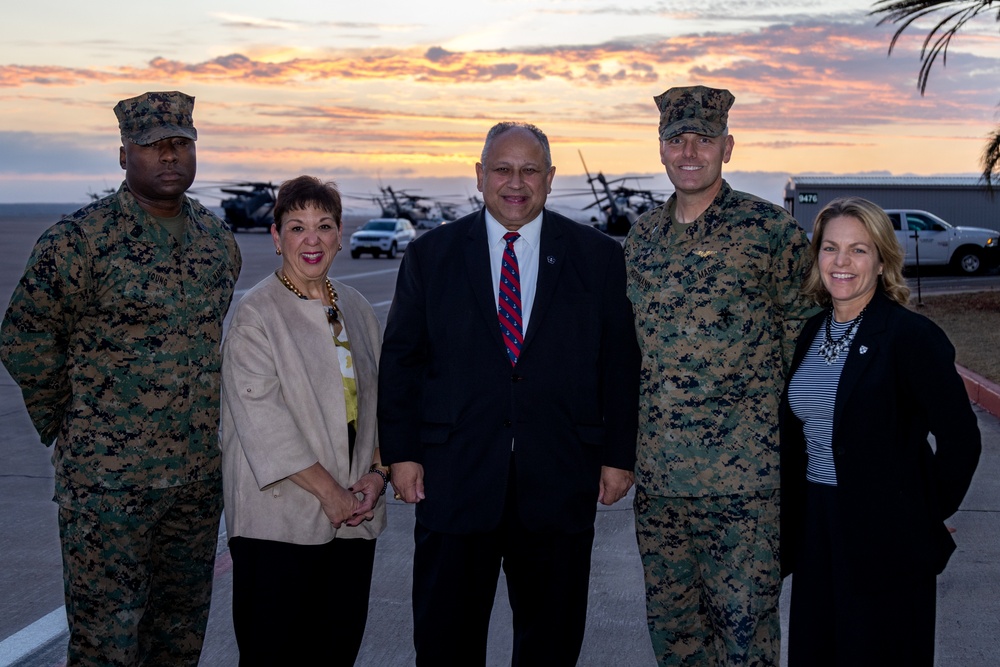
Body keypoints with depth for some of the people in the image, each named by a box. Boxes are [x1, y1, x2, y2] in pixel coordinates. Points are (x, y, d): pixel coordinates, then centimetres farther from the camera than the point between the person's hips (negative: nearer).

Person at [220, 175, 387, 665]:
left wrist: (378, 473, -1)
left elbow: (380, 400, 15)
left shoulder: (356, 309, 12)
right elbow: (262, 420, -13)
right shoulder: (256, 313, -6)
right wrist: (327, 492, -14)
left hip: (355, 515, 6)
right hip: (279, 520, -5)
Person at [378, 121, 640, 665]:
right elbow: (400, 361, 5)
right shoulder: (430, 256, 4)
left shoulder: (598, 256, 4)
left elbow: (620, 363, 4)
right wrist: (401, 453, -2)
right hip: (455, 478, 0)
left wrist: (618, 456, 0)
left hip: (559, 482, 1)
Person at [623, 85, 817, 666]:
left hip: (741, 473, -5)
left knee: (744, 620, 2)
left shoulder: (772, 230, -5)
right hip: (657, 473, 5)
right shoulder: (641, 238, 11)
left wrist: (780, 432, -2)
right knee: (670, 620, 14)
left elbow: (805, 335, 0)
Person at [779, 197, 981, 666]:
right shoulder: (809, 333, 7)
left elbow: (960, 439, -12)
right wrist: (794, 518, 10)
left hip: (886, 539, -6)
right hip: (813, 531, 6)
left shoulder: (912, 337, -13)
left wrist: (929, 517, -5)